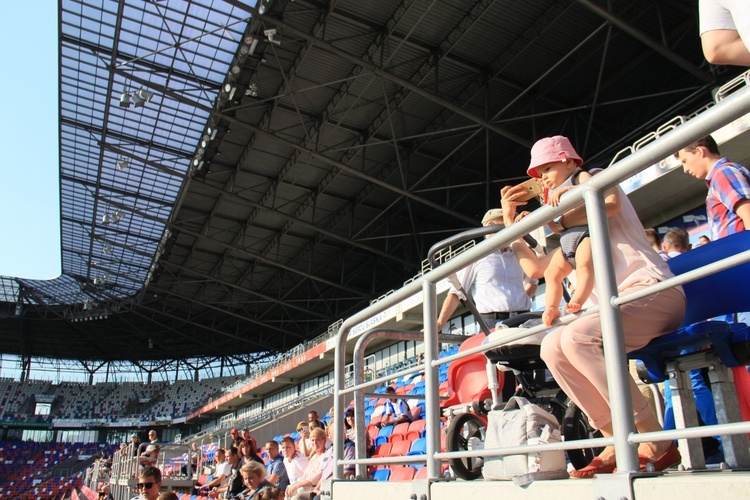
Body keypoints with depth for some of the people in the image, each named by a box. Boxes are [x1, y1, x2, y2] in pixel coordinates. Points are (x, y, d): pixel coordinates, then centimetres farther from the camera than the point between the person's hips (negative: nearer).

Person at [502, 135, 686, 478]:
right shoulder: (567, 232, 27)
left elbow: (611, 203, -20)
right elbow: (535, 269, 27)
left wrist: (560, 221, -12)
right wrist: (511, 224, 22)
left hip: (653, 289, -8)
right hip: (618, 303, 8)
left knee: (576, 337, -31)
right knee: (552, 347, -11)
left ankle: (656, 445, -23)